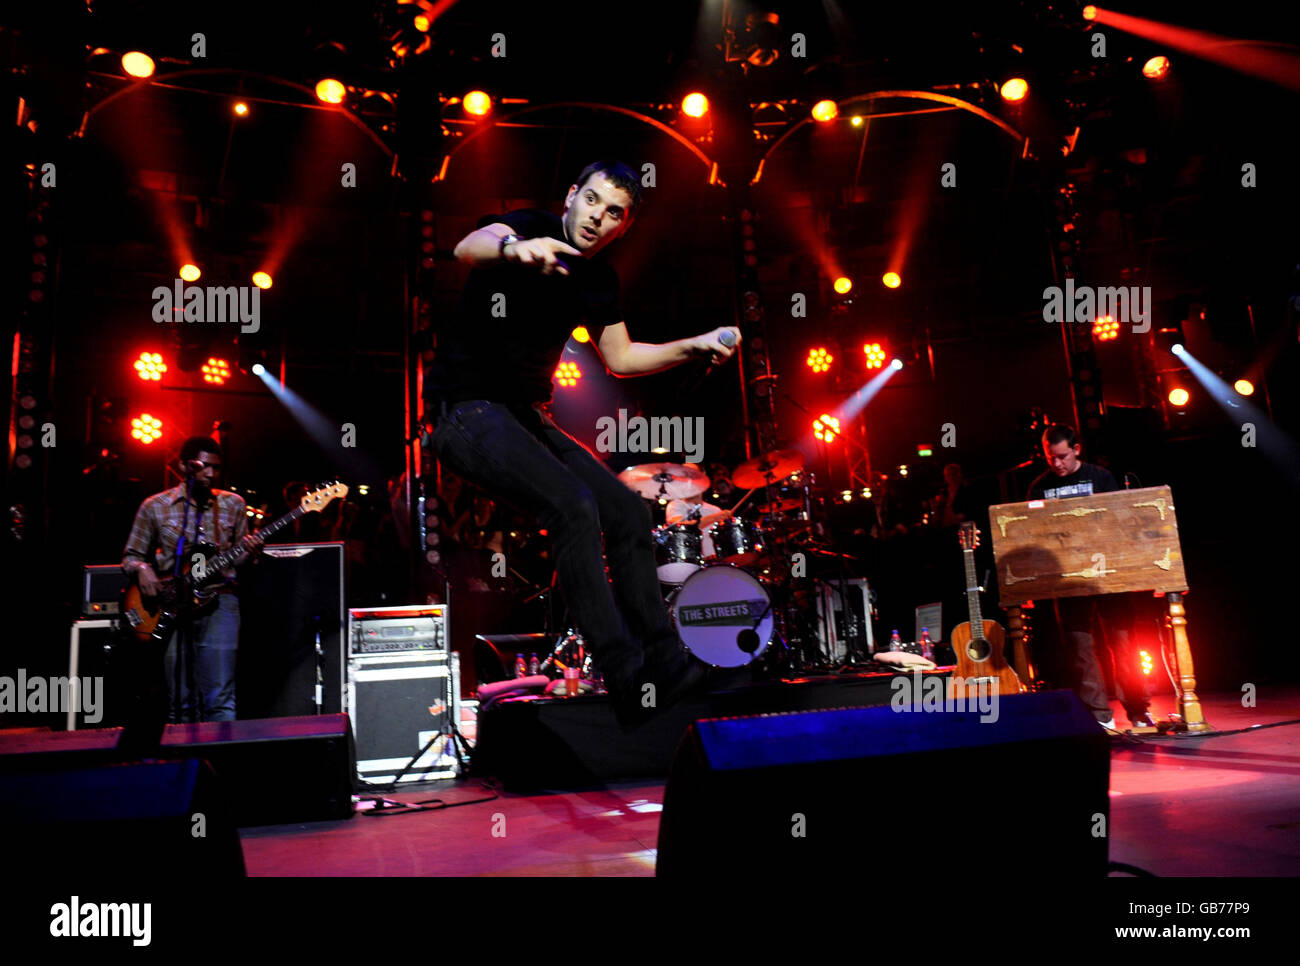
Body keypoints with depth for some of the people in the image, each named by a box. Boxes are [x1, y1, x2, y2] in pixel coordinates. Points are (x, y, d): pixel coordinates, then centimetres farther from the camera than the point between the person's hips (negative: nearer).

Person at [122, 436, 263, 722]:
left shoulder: (233, 504, 10)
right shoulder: (155, 507, 8)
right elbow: (131, 555, 15)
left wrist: (250, 551, -7)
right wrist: (142, 569, -7)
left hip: (218, 601, -1)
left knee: (220, 701, -10)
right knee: (180, 703, 5)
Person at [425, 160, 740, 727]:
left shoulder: (599, 279, 10)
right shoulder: (533, 228, -9)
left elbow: (621, 358, 19)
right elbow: (468, 248, -30)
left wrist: (695, 346, 6)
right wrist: (513, 248, -54)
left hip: (529, 418, 8)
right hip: (466, 407, -8)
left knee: (630, 513, -2)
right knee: (574, 507, -28)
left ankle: (664, 670, 3)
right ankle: (631, 689, -24)